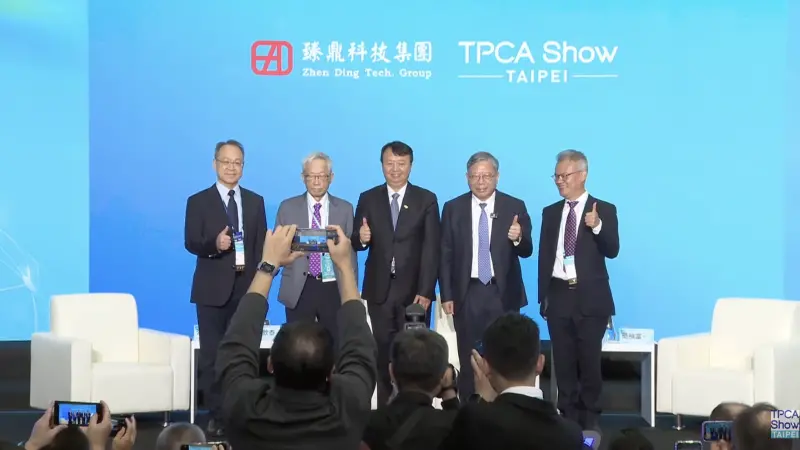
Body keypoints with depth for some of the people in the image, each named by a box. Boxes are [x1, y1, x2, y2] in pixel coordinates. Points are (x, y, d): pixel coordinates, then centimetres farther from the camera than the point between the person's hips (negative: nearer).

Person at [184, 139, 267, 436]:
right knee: (211, 355, 0)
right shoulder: (198, 201, 2)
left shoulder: (255, 201, 11)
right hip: (213, 289, -2)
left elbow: (262, 245, 10)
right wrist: (215, 244, -26)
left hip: (247, 287, 2)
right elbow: (191, 243, -7)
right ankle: (216, 416, 5)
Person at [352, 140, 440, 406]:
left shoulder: (427, 200, 1)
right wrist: (361, 238, -18)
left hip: (414, 289, -2)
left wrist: (426, 291, -12)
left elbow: (431, 249, -4)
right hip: (379, 290, 2)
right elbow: (357, 244, 6)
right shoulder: (368, 199, 7)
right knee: (382, 354, 6)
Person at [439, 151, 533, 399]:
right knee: (468, 359, 6)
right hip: (467, 294, 1)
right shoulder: (453, 208, 2)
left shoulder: (515, 207, -1)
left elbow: (526, 251, -3)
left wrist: (518, 238, -26)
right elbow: (445, 255, 3)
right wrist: (446, 295, -2)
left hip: (503, 293, -1)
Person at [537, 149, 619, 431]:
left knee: (590, 362, 0)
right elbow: (544, 256, 11)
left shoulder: (604, 210, -1)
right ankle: (568, 418, 14)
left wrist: (597, 226, -28)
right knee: (563, 363, 7)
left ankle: (589, 419, 11)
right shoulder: (550, 212, 11)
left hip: (590, 298, -3)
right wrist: (543, 298, 7)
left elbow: (612, 251, -10)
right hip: (559, 296, 4)